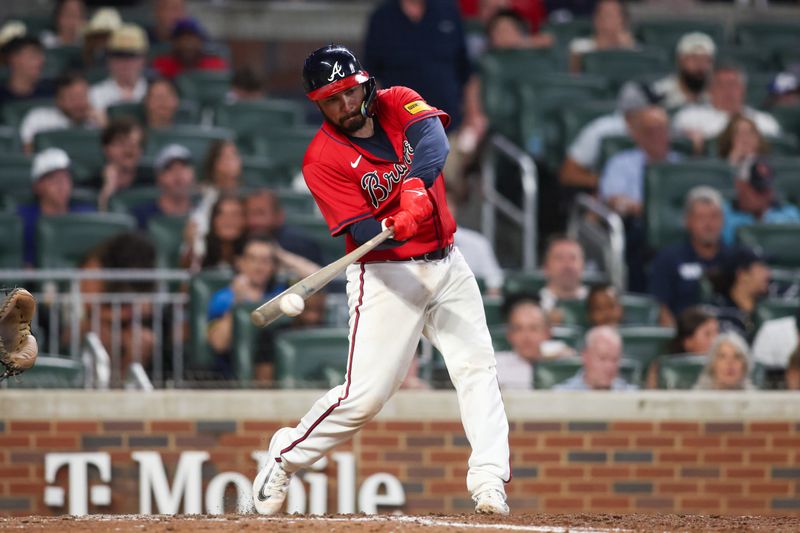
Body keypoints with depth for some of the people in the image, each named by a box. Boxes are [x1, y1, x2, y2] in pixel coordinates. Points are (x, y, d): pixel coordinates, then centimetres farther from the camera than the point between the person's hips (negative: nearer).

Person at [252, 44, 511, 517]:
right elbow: (362, 233, -18)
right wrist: (397, 227, -40)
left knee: (478, 367, -8)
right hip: (387, 276, -4)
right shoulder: (322, 159, -11)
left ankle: (490, 480, -10)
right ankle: (286, 456, 12)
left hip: (446, 264, 4)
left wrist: (415, 184, -42)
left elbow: (433, 142, -23)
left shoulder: (398, 104, -1)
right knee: (366, 394, -8)